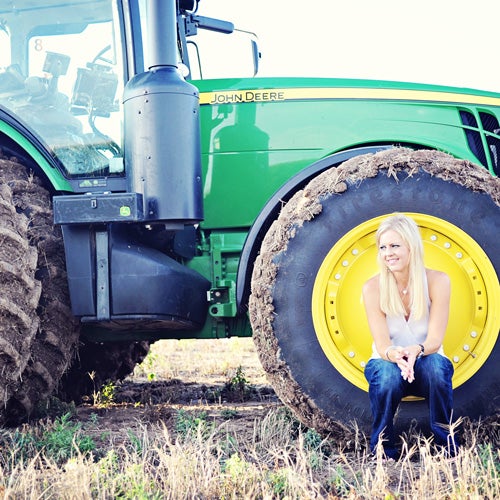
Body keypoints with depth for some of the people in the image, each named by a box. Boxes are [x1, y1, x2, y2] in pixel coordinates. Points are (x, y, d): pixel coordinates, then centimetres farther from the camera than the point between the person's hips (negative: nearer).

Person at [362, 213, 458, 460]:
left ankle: (447, 446, -15)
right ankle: (381, 452, -13)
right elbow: (382, 344, -18)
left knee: (435, 365, -35)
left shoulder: (437, 281, -13)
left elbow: (435, 339, -17)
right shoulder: (373, 288, -13)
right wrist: (395, 355, -43)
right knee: (388, 375, -35)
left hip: (426, 365, 0)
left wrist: (416, 350, -41)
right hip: (387, 364, 0)